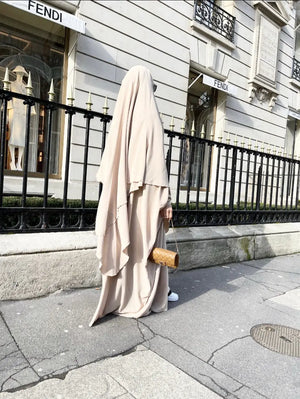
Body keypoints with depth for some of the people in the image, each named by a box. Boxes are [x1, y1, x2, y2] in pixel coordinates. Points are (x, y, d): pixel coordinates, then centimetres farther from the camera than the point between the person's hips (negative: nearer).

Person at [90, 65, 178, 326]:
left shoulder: (120, 116, 9)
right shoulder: (150, 116, -7)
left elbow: (110, 159, 10)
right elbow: (157, 161, -13)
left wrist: (113, 190, 17)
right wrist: (166, 199, -10)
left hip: (120, 191, 6)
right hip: (146, 191, -6)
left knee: (121, 244, 12)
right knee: (144, 244, 4)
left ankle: (119, 296, 24)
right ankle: (141, 298, 16)